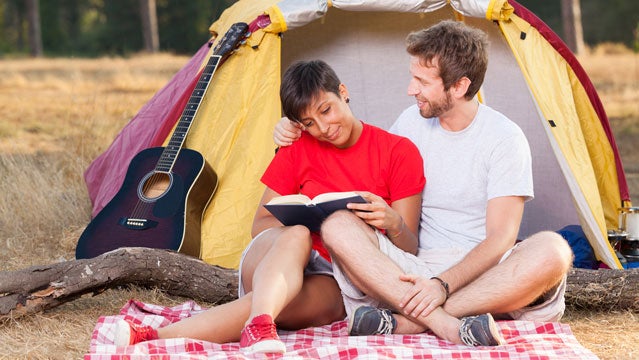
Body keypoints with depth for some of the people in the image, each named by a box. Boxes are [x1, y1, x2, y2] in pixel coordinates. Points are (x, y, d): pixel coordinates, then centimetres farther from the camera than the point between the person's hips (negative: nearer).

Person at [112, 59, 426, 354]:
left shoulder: (399, 152, 1)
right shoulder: (297, 150, 9)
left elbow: (408, 250, 0)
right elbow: (259, 225, 10)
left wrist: (394, 223, -25)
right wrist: (301, 223, -13)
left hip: (333, 285, -2)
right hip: (270, 262, 2)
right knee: (296, 235, -36)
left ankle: (161, 337, -57)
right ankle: (260, 325, -64)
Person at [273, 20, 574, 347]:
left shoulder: (505, 138, -6)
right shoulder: (412, 121, 8)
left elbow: (500, 238, -13)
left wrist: (444, 285, -28)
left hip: (481, 272, -3)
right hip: (416, 272, 3)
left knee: (552, 251, -35)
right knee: (337, 224, -22)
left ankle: (401, 322, -37)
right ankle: (447, 325, -41)